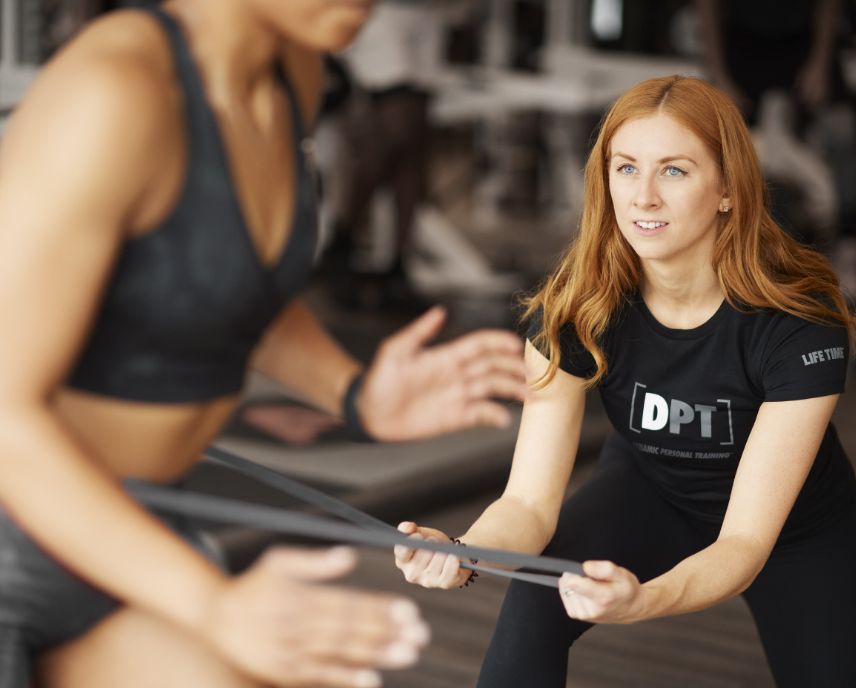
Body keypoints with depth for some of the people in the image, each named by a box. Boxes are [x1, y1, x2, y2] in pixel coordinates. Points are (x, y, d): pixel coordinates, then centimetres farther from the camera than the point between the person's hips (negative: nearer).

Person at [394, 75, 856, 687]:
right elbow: (531, 499, -27)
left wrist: (644, 600, -56)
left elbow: (746, 539, -35)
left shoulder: (799, 320, -32)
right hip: (649, 491, 1)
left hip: (797, 527, 0)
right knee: (535, 601, -27)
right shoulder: (577, 303, -25)